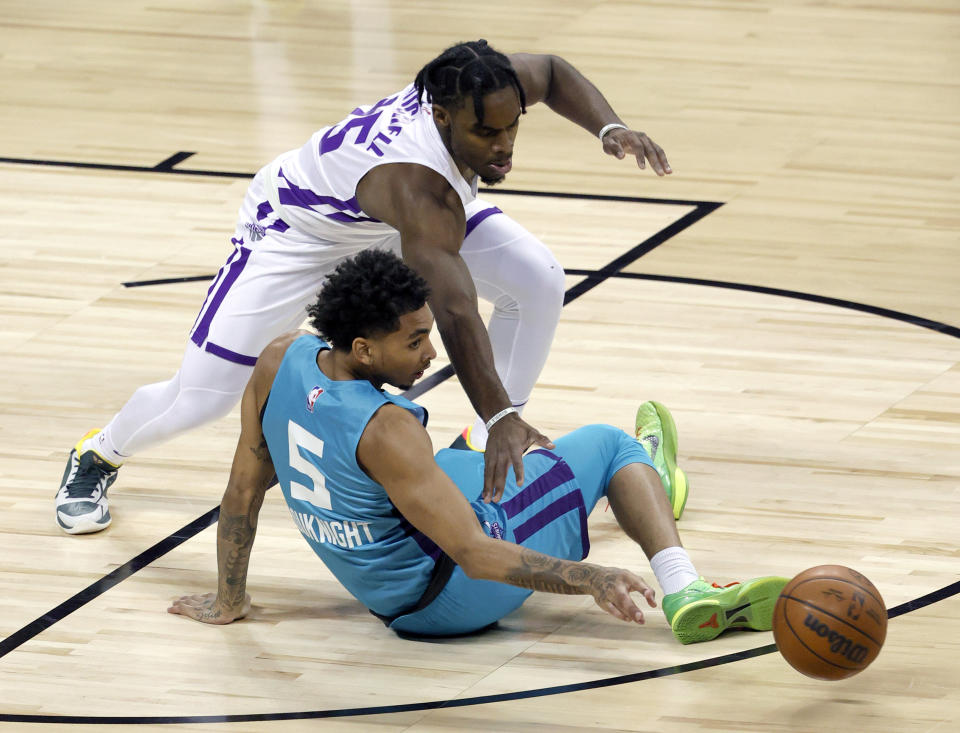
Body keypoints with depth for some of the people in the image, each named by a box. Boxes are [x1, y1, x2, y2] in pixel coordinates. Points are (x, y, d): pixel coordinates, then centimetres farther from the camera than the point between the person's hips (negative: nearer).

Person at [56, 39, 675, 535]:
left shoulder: (496, 85, -28)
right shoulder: (418, 186, -48)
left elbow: (552, 73, -4)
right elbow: (454, 311, -55)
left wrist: (608, 128, -22)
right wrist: (503, 417, -63)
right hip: (299, 226, -7)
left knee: (539, 281, -13)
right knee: (202, 398, -6)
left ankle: (486, 448, 3)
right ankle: (100, 456, 27)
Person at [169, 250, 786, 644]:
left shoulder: (282, 361, -11)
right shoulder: (385, 432, -32)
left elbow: (245, 487, 2)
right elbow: (474, 557, -34)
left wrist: (229, 600, 14)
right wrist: (590, 579, -41)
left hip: (391, 598, 8)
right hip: (452, 597, -8)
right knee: (607, 444, 4)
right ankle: (683, 592, -1)